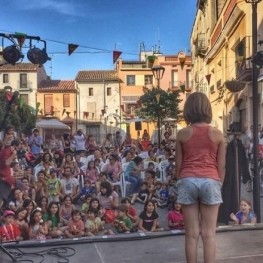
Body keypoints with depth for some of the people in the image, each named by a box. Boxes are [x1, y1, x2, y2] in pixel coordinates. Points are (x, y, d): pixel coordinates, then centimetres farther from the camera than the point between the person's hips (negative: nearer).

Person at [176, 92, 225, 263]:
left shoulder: (182, 134, 2)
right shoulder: (217, 134, 2)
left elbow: (178, 164, 4)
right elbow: (221, 165, 3)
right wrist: (219, 184, 13)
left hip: (188, 181, 1)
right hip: (210, 181, 0)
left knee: (192, 233, 6)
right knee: (209, 233, 4)